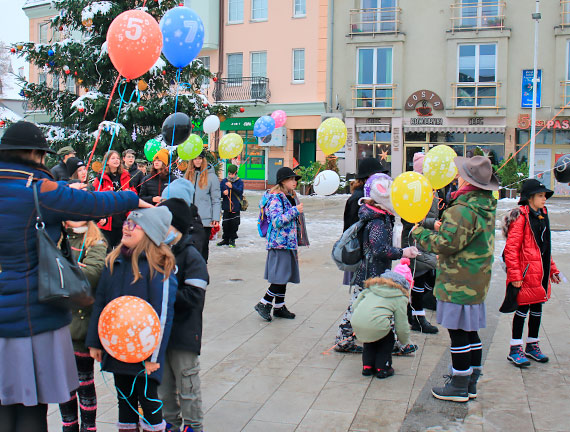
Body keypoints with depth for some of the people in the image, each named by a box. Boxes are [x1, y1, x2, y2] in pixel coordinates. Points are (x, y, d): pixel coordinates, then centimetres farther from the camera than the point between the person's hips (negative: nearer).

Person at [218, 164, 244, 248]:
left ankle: (232, 240, 13)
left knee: (234, 224, -1)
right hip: (226, 206, 2)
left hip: (236, 207, -2)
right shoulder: (223, 181, 8)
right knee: (225, 224, 4)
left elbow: (240, 191, -16)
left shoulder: (239, 182, 1)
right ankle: (225, 239, 18)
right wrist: (223, 193, -15)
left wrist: (232, 186, -30)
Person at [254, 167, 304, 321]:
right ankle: (264, 304, 1)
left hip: (289, 243, 9)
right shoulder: (275, 198, -12)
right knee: (280, 277, -10)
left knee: (285, 277, 12)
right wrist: (295, 211, -20)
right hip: (279, 243, -9)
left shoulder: (290, 197, 16)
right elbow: (277, 221, -22)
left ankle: (279, 307, 20)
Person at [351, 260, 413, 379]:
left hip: (356, 324, 5)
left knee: (371, 338, 33)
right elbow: (401, 326, 10)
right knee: (388, 339, 25)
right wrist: (404, 341, 29)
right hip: (376, 325, -5)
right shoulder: (400, 297, 9)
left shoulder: (372, 285, 24)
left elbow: (355, 305, 23)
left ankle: (367, 366, 32)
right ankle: (382, 369, 24)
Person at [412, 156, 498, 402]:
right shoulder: (486, 206, 10)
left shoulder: (463, 210, -22)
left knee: (458, 334, 0)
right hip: (476, 281, 10)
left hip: (458, 283, -10)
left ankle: (459, 387, 10)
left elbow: (445, 244, -23)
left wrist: (419, 232, -9)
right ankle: (471, 383, 27)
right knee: (470, 332, 16)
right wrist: (443, 227, 12)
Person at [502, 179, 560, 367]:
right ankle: (515, 349, 10)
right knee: (523, 308, -1)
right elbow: (511, 248, -18)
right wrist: (515, 274, -21)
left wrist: (552, 269, 21)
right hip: (526, 273, -8)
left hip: (541, 273, 8)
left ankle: (532, 345, 29)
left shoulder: (542, 216, 14)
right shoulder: (521, 217, -14)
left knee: (537, 308, 15)